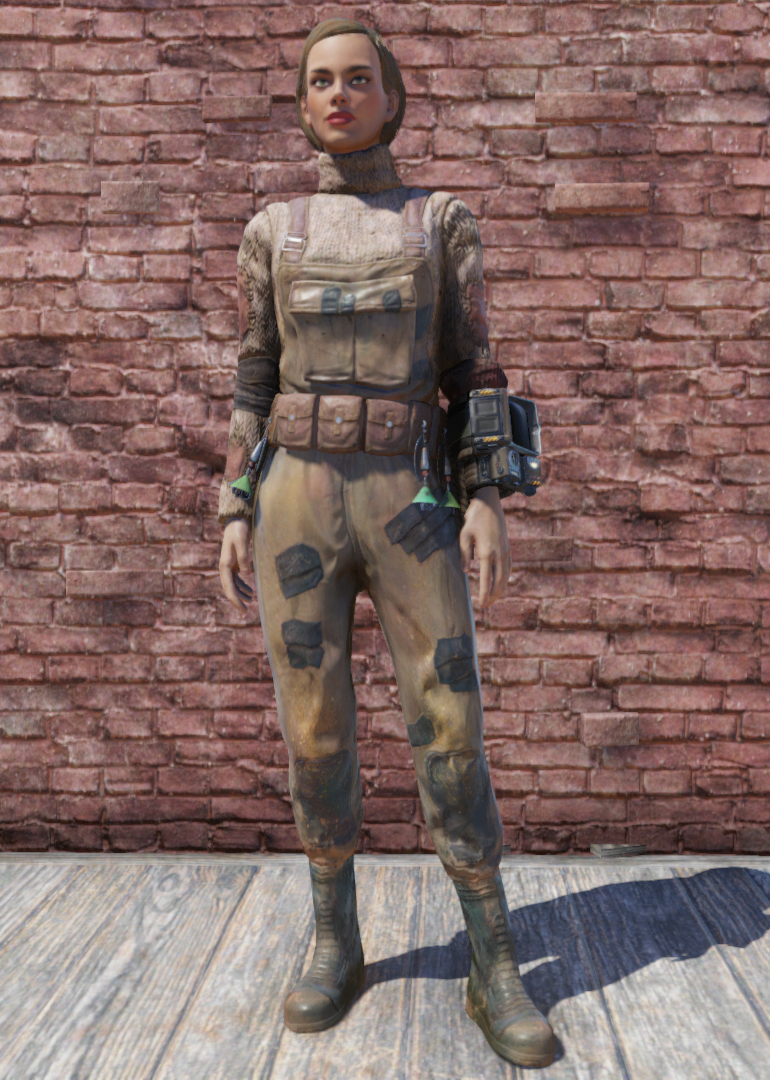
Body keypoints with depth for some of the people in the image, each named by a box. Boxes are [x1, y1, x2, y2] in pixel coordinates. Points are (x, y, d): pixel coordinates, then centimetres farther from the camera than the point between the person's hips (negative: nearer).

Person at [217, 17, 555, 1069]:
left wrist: (489, 499, -8)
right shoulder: (273, 232, 13)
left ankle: (496, 972, 9)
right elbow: (254, 383, 11)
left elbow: (473, 369, 5)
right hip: (300, 502, 2)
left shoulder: (442, 219, 9)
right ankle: (336, 946, 21)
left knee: (451, 733, -6)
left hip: (408, 504, -1)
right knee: (316, 734, 3)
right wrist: (237, 512, 3)